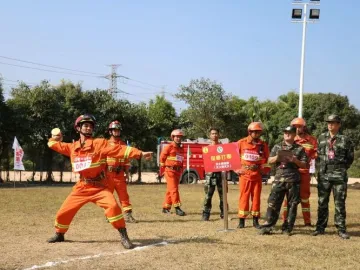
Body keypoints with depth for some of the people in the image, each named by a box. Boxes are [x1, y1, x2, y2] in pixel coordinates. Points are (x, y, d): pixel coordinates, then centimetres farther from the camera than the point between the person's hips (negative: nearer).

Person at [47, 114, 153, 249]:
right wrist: (54, 138, 8)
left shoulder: (100, 143, -8)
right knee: (63, 212, 7)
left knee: (113, 206, -28)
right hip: (81, 187, 4)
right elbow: (56, 145, 23)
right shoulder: (72, 147, 5)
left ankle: (124, 237, -16)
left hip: (99, 187, -4)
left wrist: (140, 153, -26)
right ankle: (59, 234, 36)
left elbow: (119, 150, -18)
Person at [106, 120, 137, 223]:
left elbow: (127, 159, 13)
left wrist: (126, 172, 7)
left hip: (120, 174, 2)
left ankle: (128, 215, -3)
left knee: (124, 194, -2)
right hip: (108, 174, -2)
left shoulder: (124, 145, 10)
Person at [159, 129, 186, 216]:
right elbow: (162, 157, 0)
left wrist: (181, 169, 13)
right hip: (170, 171, -7)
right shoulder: (169, 147, -8)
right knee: (174, 189, -13)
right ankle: (177, 208, -17)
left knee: (170, 190, 12)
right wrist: (164, 166, 7)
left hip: (178, 172, 7)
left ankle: (165, 208, 19)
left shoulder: (181, 148, 12)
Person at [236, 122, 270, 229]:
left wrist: (264, 170, -1)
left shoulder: (263, 145, 3)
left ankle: (255, 220, 13)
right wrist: (237, 170, 1)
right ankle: (241, 221, 6)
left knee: (256, 198, 6)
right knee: (244, 198, 1)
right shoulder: (241, 143, -2)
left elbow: (266, 160, 11)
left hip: (257, 176, 2)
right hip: (244, 176, -2)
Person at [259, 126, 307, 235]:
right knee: (273, 203, -4)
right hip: (279, 179, 1)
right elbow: (269, 161, 11)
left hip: (294, 181, 0)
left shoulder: (299, 149, 7)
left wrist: (295, 160, -13)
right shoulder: (277, 147, 12)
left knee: (292, 205, 3)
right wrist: (277, 157, -8)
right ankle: (267, 227, -1)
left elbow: (304, 165, 5)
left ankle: (287, 228, 11)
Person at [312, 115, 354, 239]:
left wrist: (342, 168, 4)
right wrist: (322, 165, 11)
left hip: (339, 176, -3)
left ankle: (341, 229, 5)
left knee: (340, 203, 0)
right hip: (323, 174, 3)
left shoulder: (345, 140, -1)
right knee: (322, 203, 6)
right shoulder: (321, 138, 9)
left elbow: (350, 157, 6)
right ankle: (320, 227, 14)